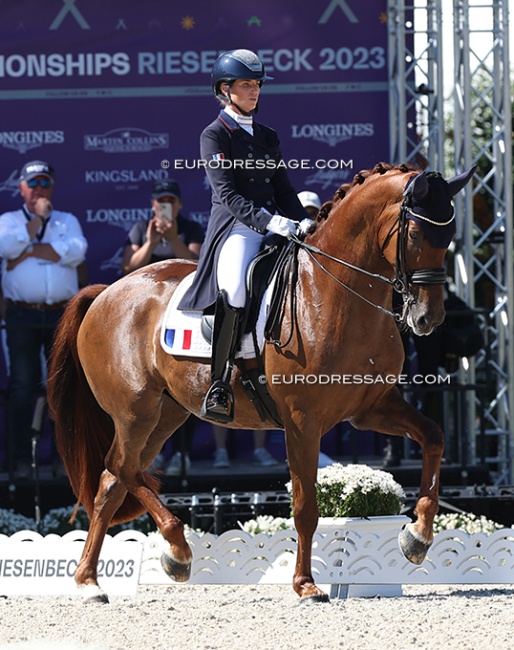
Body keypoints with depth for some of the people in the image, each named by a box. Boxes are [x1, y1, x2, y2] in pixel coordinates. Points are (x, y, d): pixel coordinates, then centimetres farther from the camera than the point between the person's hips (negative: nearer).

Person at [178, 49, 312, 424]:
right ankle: (219, 386, -30)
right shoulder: (215, 135, 3)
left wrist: (301, 220, 1)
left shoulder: (268, 137, 23)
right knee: (234, 288, -33)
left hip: (276, 226, 7)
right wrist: (266, 221, -22)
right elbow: (226, 192, -9)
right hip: (235, 227, -7)